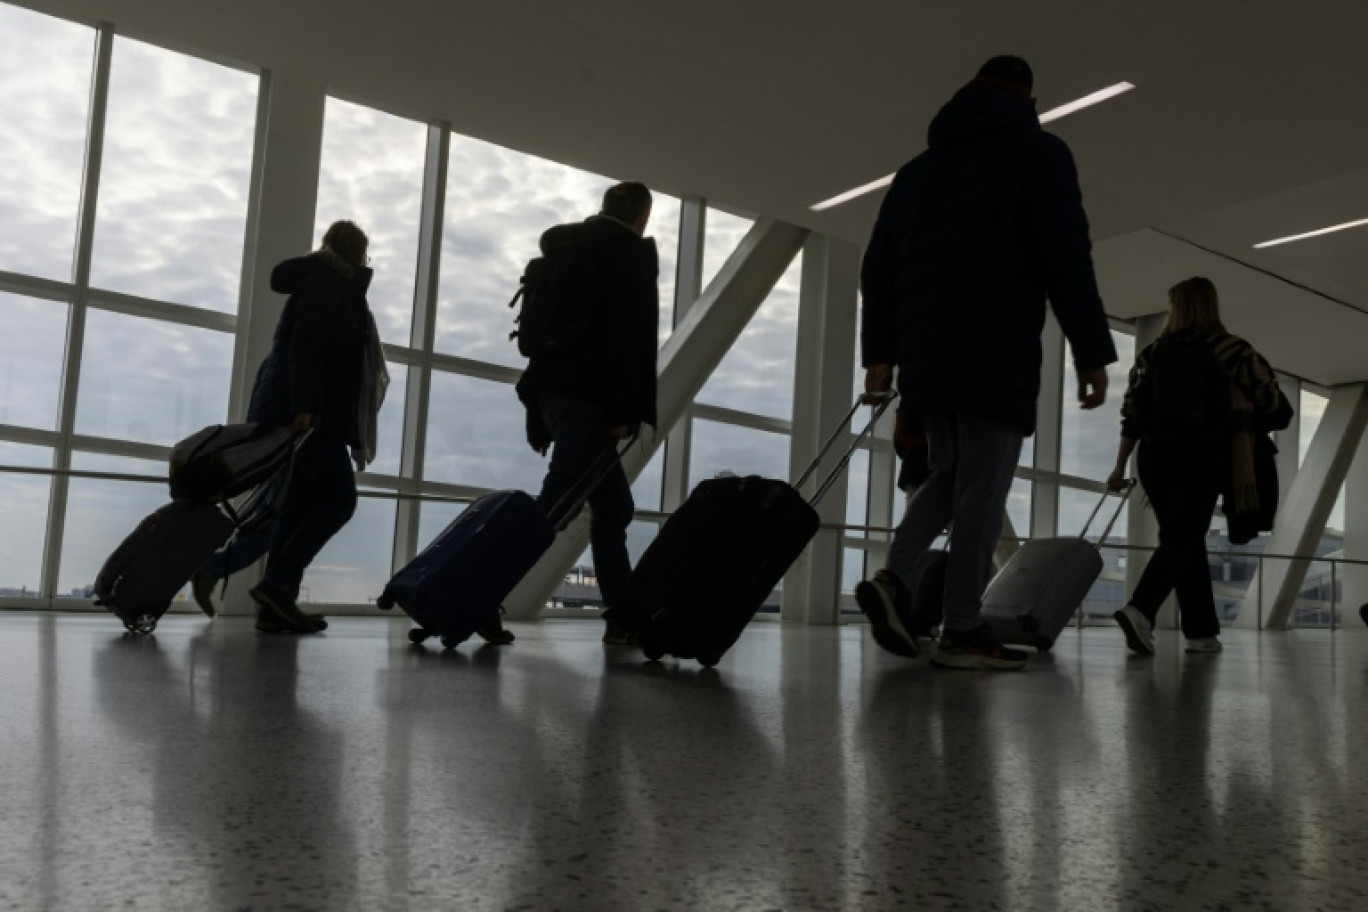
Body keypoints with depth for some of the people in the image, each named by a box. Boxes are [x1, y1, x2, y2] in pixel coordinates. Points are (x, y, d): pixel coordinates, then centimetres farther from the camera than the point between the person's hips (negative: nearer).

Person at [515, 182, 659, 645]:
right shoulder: (631, 256, -1)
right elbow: (632, 339, -11)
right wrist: (627, 412, -12)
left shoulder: (564, 248, 22)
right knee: (553, 505, -15)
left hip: (552, 389, 8)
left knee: (613, 506, 11)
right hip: (588, 398, -8)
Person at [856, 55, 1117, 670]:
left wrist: (879, 352, 17)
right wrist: (1092, 352, -5)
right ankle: (963, 631, -4)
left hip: (926, 355, 6)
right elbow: (1066, 259, -7)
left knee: (948, 477, 16)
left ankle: (894, 580, -4)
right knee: (982, 488, -4)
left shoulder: (917, 168, 22)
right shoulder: (1037, 151, 5)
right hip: (998, 354, -5)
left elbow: (878, 267, 17)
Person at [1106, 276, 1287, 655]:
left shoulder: (1151, 353, 8)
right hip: (1202, 458, -4)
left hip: (1156, 458, 4)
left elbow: (1131, 414, 6)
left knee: (1185, 541, 13)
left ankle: (1201, 631, 11)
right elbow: (1274, 403, 2)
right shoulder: (1232, 350, 1)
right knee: (1182, 540, -7)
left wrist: (1120, 467, 9)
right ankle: (1140, 610, -27)